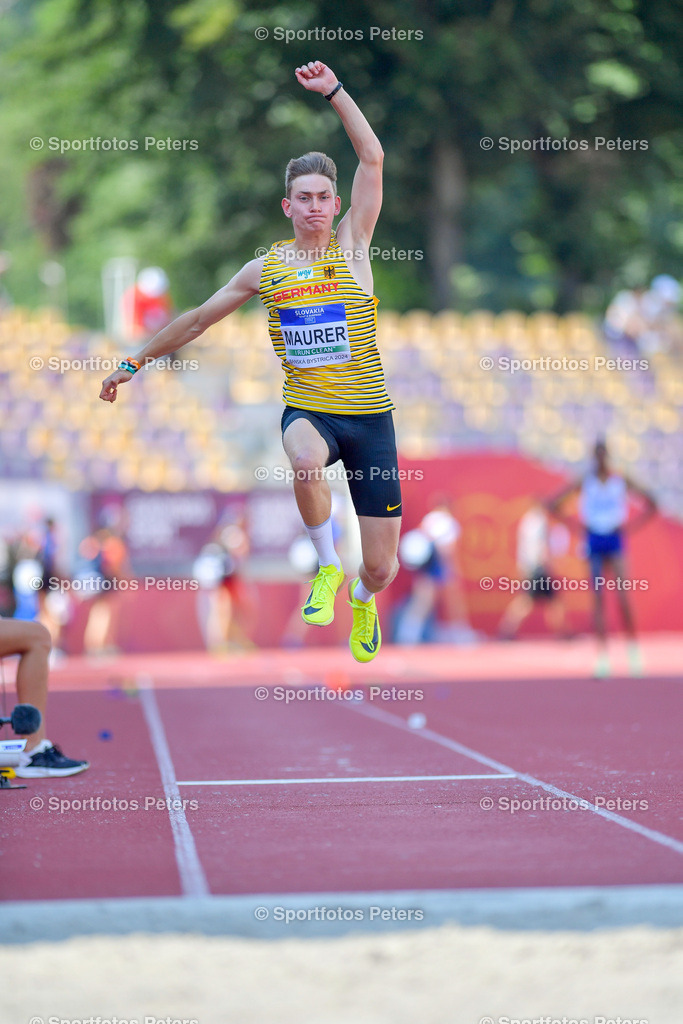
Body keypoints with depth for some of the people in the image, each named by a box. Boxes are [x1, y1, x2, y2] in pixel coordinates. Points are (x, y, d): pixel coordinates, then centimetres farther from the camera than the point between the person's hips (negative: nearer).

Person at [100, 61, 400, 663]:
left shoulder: (351, 245, 2)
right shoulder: (265, 269, 6)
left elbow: (372, 158, -6)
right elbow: (198, 320, 17)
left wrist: (333, 90, -7)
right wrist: (136, 363, 20)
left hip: (368, 414, 0)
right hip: (307, 409, 0)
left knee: (380, 569, 1)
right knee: (306, 461, -41)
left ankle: (362, 599, 41)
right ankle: (328, 567, -14)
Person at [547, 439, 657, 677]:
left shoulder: (621, 482, 2)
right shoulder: (584, 483, 1)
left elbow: (650, 505, 8)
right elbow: (553, 505, 3)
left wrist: (629, 525, 0)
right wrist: (578, 525, -1)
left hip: (615, 540, 0)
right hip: (593, 541, 0)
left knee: (623, 596, -12)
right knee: (598, 599, -1)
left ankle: (634, 652, -2)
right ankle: (602, 657, 0)